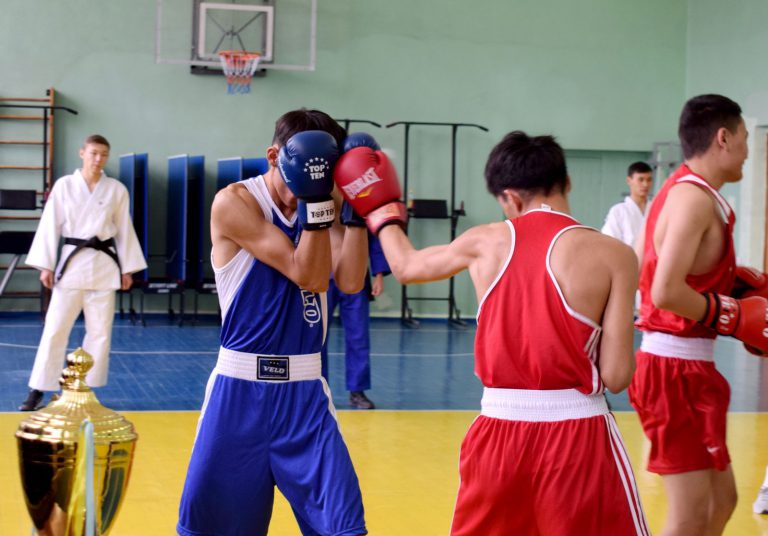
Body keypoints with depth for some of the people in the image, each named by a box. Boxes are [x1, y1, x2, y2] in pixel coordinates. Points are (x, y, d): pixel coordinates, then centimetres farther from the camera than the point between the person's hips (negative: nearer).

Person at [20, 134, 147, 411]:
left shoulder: (117, 189, 3)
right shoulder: (64, 185, -1)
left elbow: (124, 230, 7)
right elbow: (51, 226, 0)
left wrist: (127, 269, 5)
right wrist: (46, 265, -4)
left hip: (104, 264, 2)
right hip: (71, 261, -1)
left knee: (100, 330, 4)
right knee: (55, 328, -2)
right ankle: (37, 391, 5)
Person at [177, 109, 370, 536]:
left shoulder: (324, 204, 4)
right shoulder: (235, 203, -10)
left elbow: (351, 281, -12)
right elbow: (308, 277, -18)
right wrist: (315, 199, -24)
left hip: (304, 390, 3)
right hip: (241, 387, -3)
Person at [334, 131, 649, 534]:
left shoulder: (484, 242, 3)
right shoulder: (612, 255, -7)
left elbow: (406, 266, 23)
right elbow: (616, 376, -8)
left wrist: (383, 214, 42)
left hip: (498, 431, 4)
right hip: (578, 434, -3)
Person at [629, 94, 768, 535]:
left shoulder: (680, 190, 14)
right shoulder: (696, 197, -17)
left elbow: (652, 276, 20)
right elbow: (666, 292, -27)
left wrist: (724, 279, 15)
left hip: (683, 362, 10)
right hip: (678, 366, -10)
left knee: (721, 500, 18)